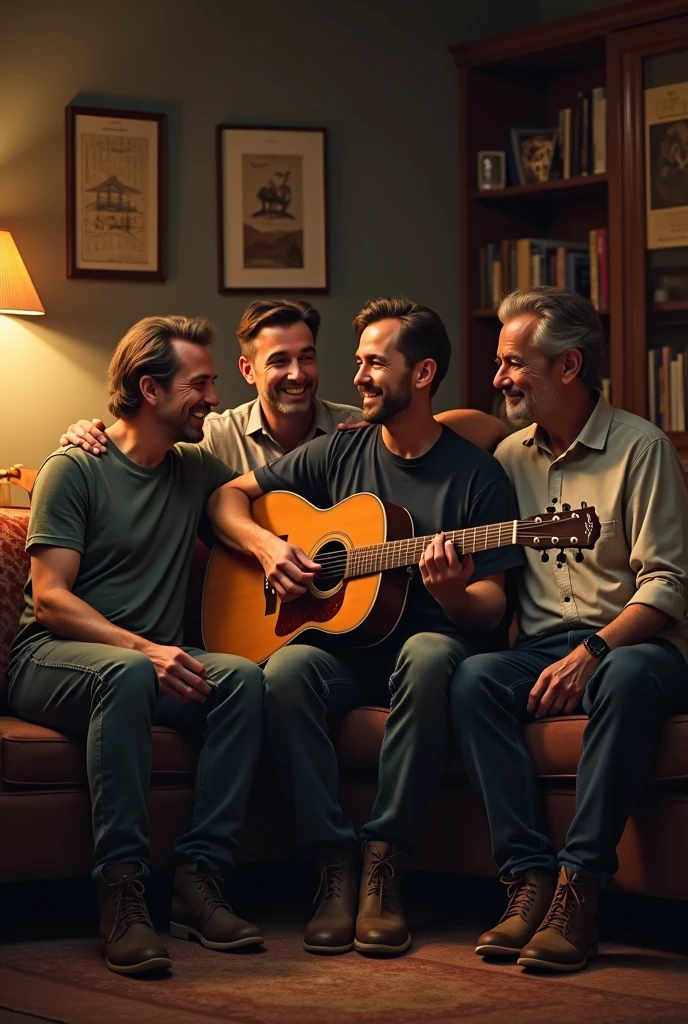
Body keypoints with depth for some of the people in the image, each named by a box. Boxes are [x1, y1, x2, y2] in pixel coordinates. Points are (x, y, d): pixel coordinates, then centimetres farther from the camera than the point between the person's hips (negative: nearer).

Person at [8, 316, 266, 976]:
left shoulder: (196, 469, 17)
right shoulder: (74, 470, -4)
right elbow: (49, 599, -12)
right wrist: (142, 648, -24)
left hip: (152, 660, 5)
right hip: (51, 660, -5)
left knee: (244, 677, -25)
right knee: (127, 673, -38)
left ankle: (198, 877, -27)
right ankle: (121, 887, -37)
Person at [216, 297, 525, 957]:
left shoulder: (477, 475, 0)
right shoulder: (339, 454, 10)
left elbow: (490, 609, -3)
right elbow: (231, 496, 16)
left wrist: (451, 593, -26)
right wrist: (266, 548, -3)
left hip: (428, 641, -2)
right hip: (342, 642, 2)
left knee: (429, 656, -39)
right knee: (285, 673, -32)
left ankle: (383, 865, -34)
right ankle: (333, 866, -28)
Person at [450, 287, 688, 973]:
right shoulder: (510, 457, 13)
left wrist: (592, 652, -23)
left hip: (629, 642, -4)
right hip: (542, 646, 4)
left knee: (629, 678, -38)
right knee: (473, 678, -27)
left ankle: (579, 888, -37)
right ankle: (528, 876, -30)